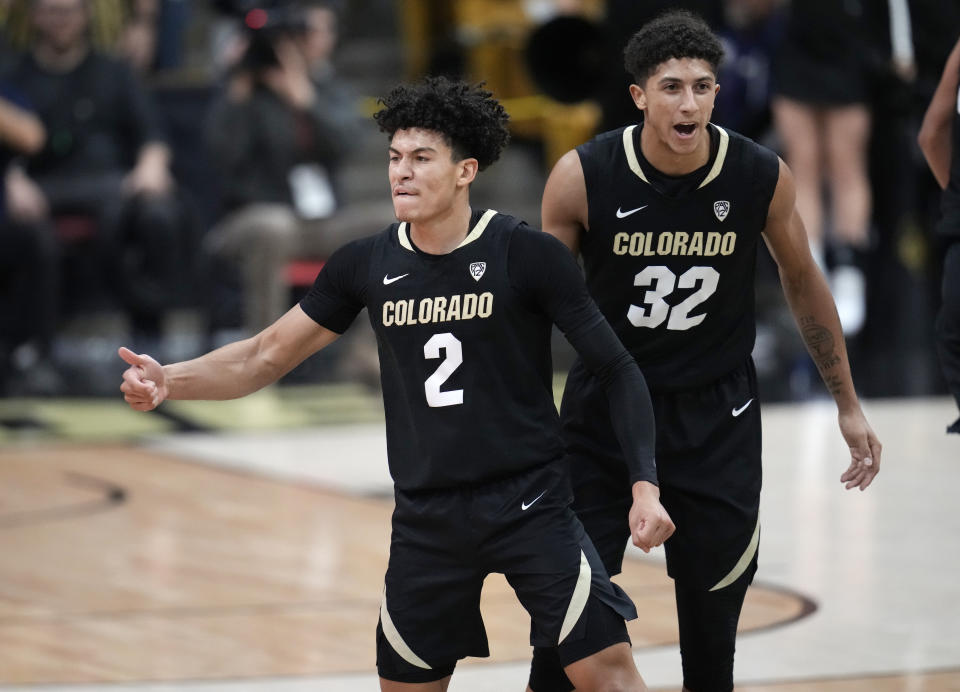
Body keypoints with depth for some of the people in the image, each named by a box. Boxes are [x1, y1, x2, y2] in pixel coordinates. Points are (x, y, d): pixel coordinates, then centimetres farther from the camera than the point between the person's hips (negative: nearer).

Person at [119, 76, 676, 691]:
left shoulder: (527, 255, -10)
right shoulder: (367, 265, 1)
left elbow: (618, 370, -6)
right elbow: (265, 357, 8)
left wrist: (645, 484, -16)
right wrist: (169, 381, -8)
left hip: (528, 502, -4)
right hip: (426, 518, 4)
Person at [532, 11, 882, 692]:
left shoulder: (763, 177, -12)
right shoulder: (583, 176, -16)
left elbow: (802, 280, 6)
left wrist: (849, 405, 11)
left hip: (717, 420, 1)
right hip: (606, 405, -1)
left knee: (712, 634, 6)